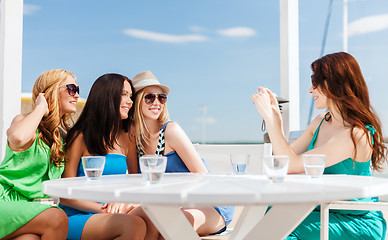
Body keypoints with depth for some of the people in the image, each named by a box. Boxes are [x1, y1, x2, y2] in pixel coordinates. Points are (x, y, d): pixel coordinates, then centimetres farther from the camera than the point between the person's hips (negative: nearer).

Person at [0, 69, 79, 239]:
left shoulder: (63, 136, 17)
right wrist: (41, 109, -14)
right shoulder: (25, 121, -2)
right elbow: (18, 138, -30)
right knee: (57, 218, -29)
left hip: (33, 205, 5)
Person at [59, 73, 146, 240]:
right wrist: (103, 209, -18)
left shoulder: (127, 139, 13)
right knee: (134, 225, -32)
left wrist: (126, 205, -11)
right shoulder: (80, 137, -4)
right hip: (77, 217, -5)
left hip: (114, 214, 5)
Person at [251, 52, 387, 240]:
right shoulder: (321, 122, 5)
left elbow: (292, 165, -23)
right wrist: (275, 114, 2)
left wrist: (270, 116, -20)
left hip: (357, 223, -7)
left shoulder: (357, 134, -21)